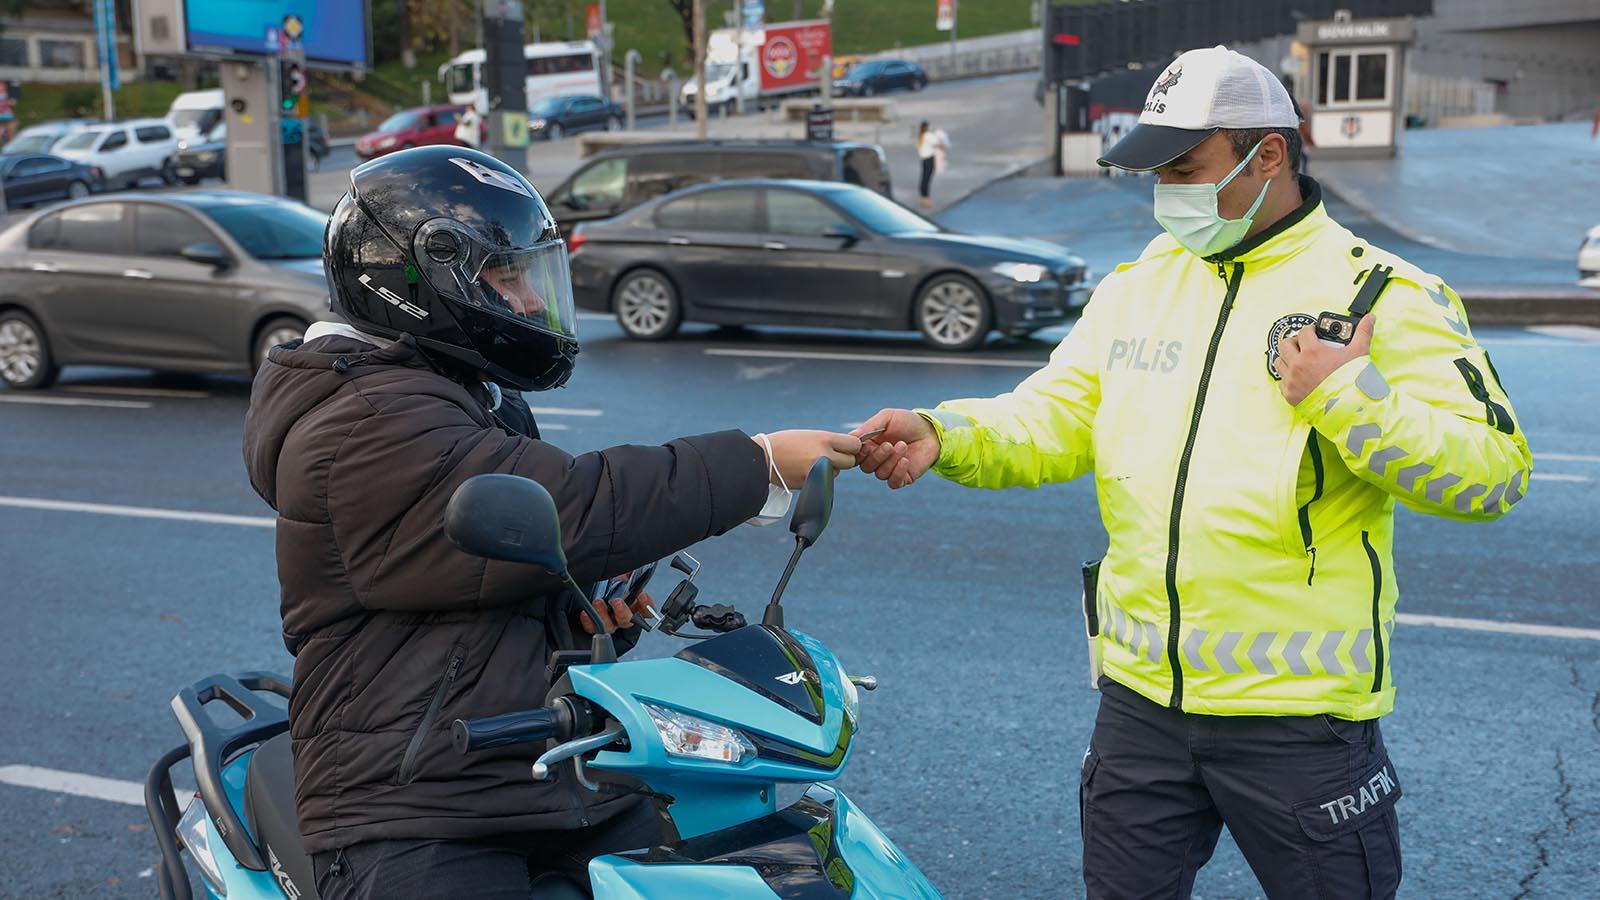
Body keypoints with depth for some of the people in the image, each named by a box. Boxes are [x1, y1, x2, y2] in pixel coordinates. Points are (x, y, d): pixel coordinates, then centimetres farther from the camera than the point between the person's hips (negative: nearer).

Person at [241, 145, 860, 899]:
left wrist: (587, 608, 5)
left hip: (566, 786, 9)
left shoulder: (476, 403, 19)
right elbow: (568, 514, -24)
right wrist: (759, 466, -18)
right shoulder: (369, 427, -15)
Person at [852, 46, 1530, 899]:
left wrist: (1352, 399, -24)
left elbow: (1494, 469, -13)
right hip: (1140, 698, 5)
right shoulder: (1136, 286, 9)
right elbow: (1051, 419, 3)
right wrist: (942, 435, -14)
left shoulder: (1380, 293, -7)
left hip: (1299, 712, -4)